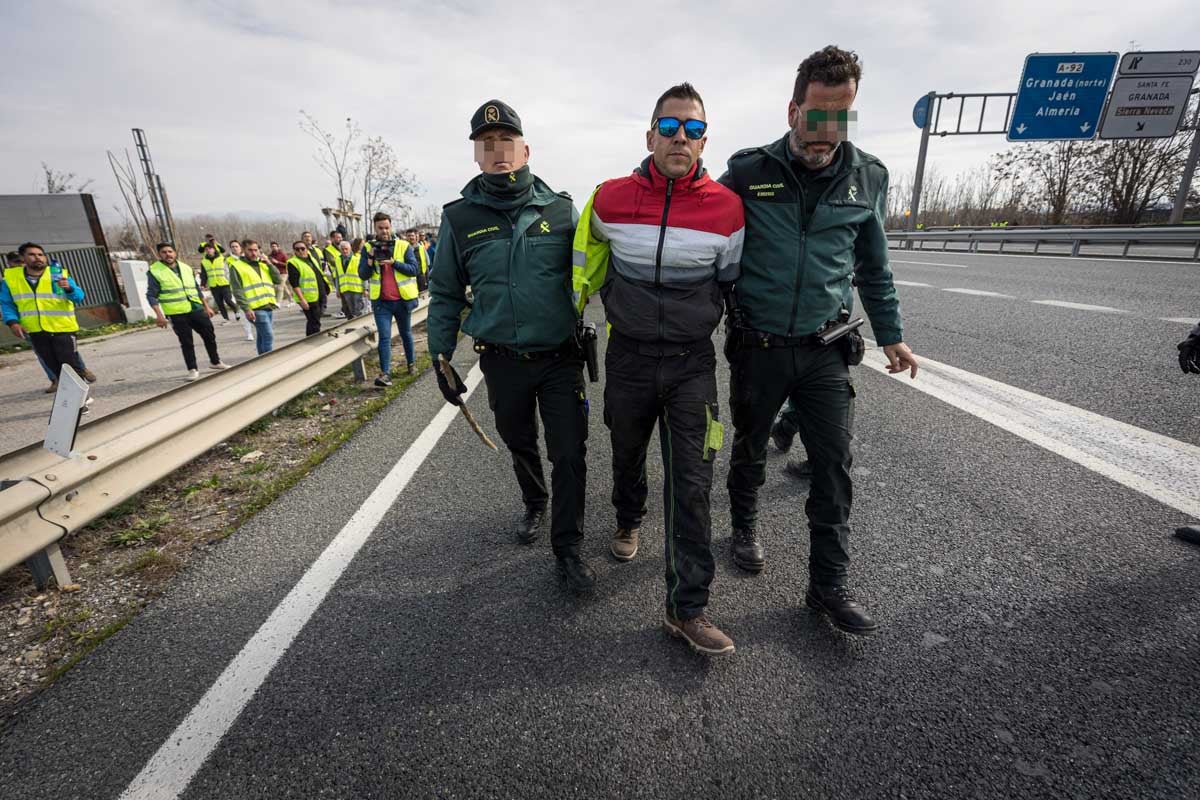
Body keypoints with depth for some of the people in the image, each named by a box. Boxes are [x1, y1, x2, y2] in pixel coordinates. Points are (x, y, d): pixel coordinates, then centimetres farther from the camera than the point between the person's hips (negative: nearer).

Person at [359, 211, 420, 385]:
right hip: (381, 301, 0)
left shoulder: (403, 246, -1)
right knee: (384, 337, -6)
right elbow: (362, 275, 0)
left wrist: (394, 262, -20)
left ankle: (412, 363, 34)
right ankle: (385, 373, -9)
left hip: (402, 299, 0)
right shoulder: (368, 248, 3)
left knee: (406, 333, 17)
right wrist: (371, 258, -16)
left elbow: (414, 269, -9)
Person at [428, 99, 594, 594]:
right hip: (502, 362, 2)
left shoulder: (561, 210, -2)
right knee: (520, 446, 19)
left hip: (561, 359, -1)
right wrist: (441, 359, 5)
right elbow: (446, 295, 6)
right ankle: (535, 505, 47)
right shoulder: (459, 218, 0)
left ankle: (568, 549, 16)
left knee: (570, 455, -1)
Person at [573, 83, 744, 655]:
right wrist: (577, 305, 18)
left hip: (692, 362, -1)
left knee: (692, 484, -4)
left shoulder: (726, 208, -6)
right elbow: (589, 251, 14)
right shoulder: (612, 199, -5)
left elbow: (732, 283, 8)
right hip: (628, 355, 1)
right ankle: (628, 519, 52)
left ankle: (686, 608, 7)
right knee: (627, 455, 20)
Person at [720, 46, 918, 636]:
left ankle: (829, 584, 17)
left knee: (834, 465, 1)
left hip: (825, 350, 2)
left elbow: (873, 266, 14)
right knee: (750, 449, 14)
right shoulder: (747, 172, -5)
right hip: (757, 347, -2)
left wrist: (890, 334, 15)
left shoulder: (867, 178, 4)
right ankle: (744, 526, 42)